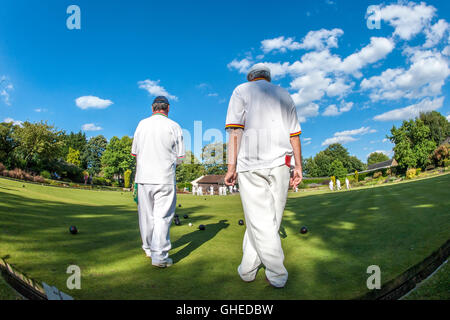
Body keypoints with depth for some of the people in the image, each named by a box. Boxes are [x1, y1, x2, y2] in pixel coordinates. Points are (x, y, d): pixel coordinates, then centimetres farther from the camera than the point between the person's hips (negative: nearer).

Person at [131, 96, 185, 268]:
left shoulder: (142, 124, 8)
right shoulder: (174, 126, -1)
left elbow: (134, 153, 12)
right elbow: (180, 157, 0)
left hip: (143, 177, 4)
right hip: (165, 178, -3)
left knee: (146, 215, 14)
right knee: (163, 216, -1)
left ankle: (148, 248, 29)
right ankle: (159, 256, -2)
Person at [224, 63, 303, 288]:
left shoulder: (242, 91, 10)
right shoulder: (284, 95, 21)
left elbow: (235, 130, -5)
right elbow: (294, 135, 12)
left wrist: (232, 166, -9)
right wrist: (298, 167, 12)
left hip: (250, 164, -3)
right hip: (280, 164, 4)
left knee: (259, 221, 1)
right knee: (268, 220, 10)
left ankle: (277, 275, 6)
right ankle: (248, 268, 19)